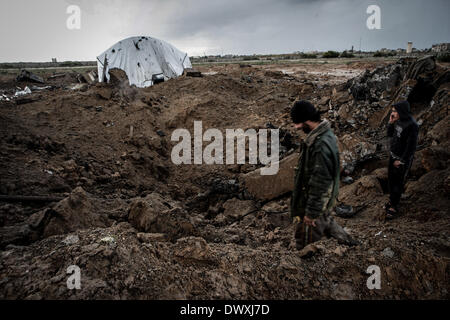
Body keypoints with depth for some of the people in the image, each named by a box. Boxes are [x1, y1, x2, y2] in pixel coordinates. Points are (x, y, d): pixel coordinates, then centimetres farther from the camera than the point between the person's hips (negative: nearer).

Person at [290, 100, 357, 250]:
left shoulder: (321, 146, -32)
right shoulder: (326, 133, 0)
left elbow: (319, 183, -29)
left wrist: (311, 212, -21)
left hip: (317, 199, -10)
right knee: (326, 221, 32)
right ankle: (347, 242, 50)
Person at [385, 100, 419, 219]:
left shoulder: (411, 126, -25)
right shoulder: (398, 121, -1)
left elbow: (411, 146, -22)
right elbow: (390, 135, 11)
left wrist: (401, 161, -17)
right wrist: (390, 123, -7)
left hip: (403, 159, -8)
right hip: (393, 155, 8)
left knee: (398, 183, 3)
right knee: (391, 179, 19)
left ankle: (394, 207, 16)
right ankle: (392, 199, 38)